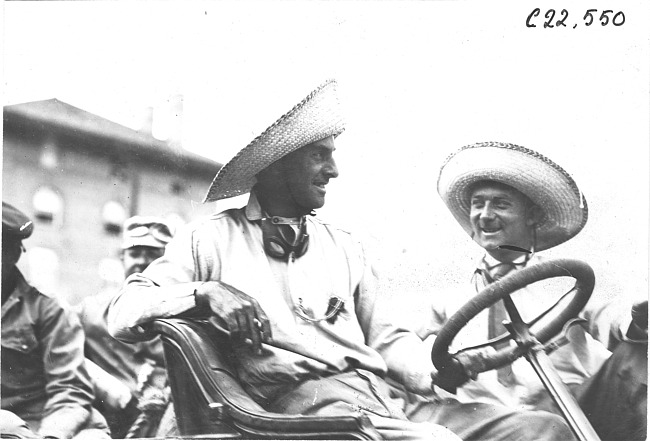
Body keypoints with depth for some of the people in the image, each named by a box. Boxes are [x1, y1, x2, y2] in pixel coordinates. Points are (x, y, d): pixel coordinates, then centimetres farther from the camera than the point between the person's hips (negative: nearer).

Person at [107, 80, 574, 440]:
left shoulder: (346, 247, 24)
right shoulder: (212, 240, 9)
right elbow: (122, 313, 2)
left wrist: (438, 371, 0)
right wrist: (205, 292, -17)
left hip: (387, 402, 6)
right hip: (305, 402, -5)